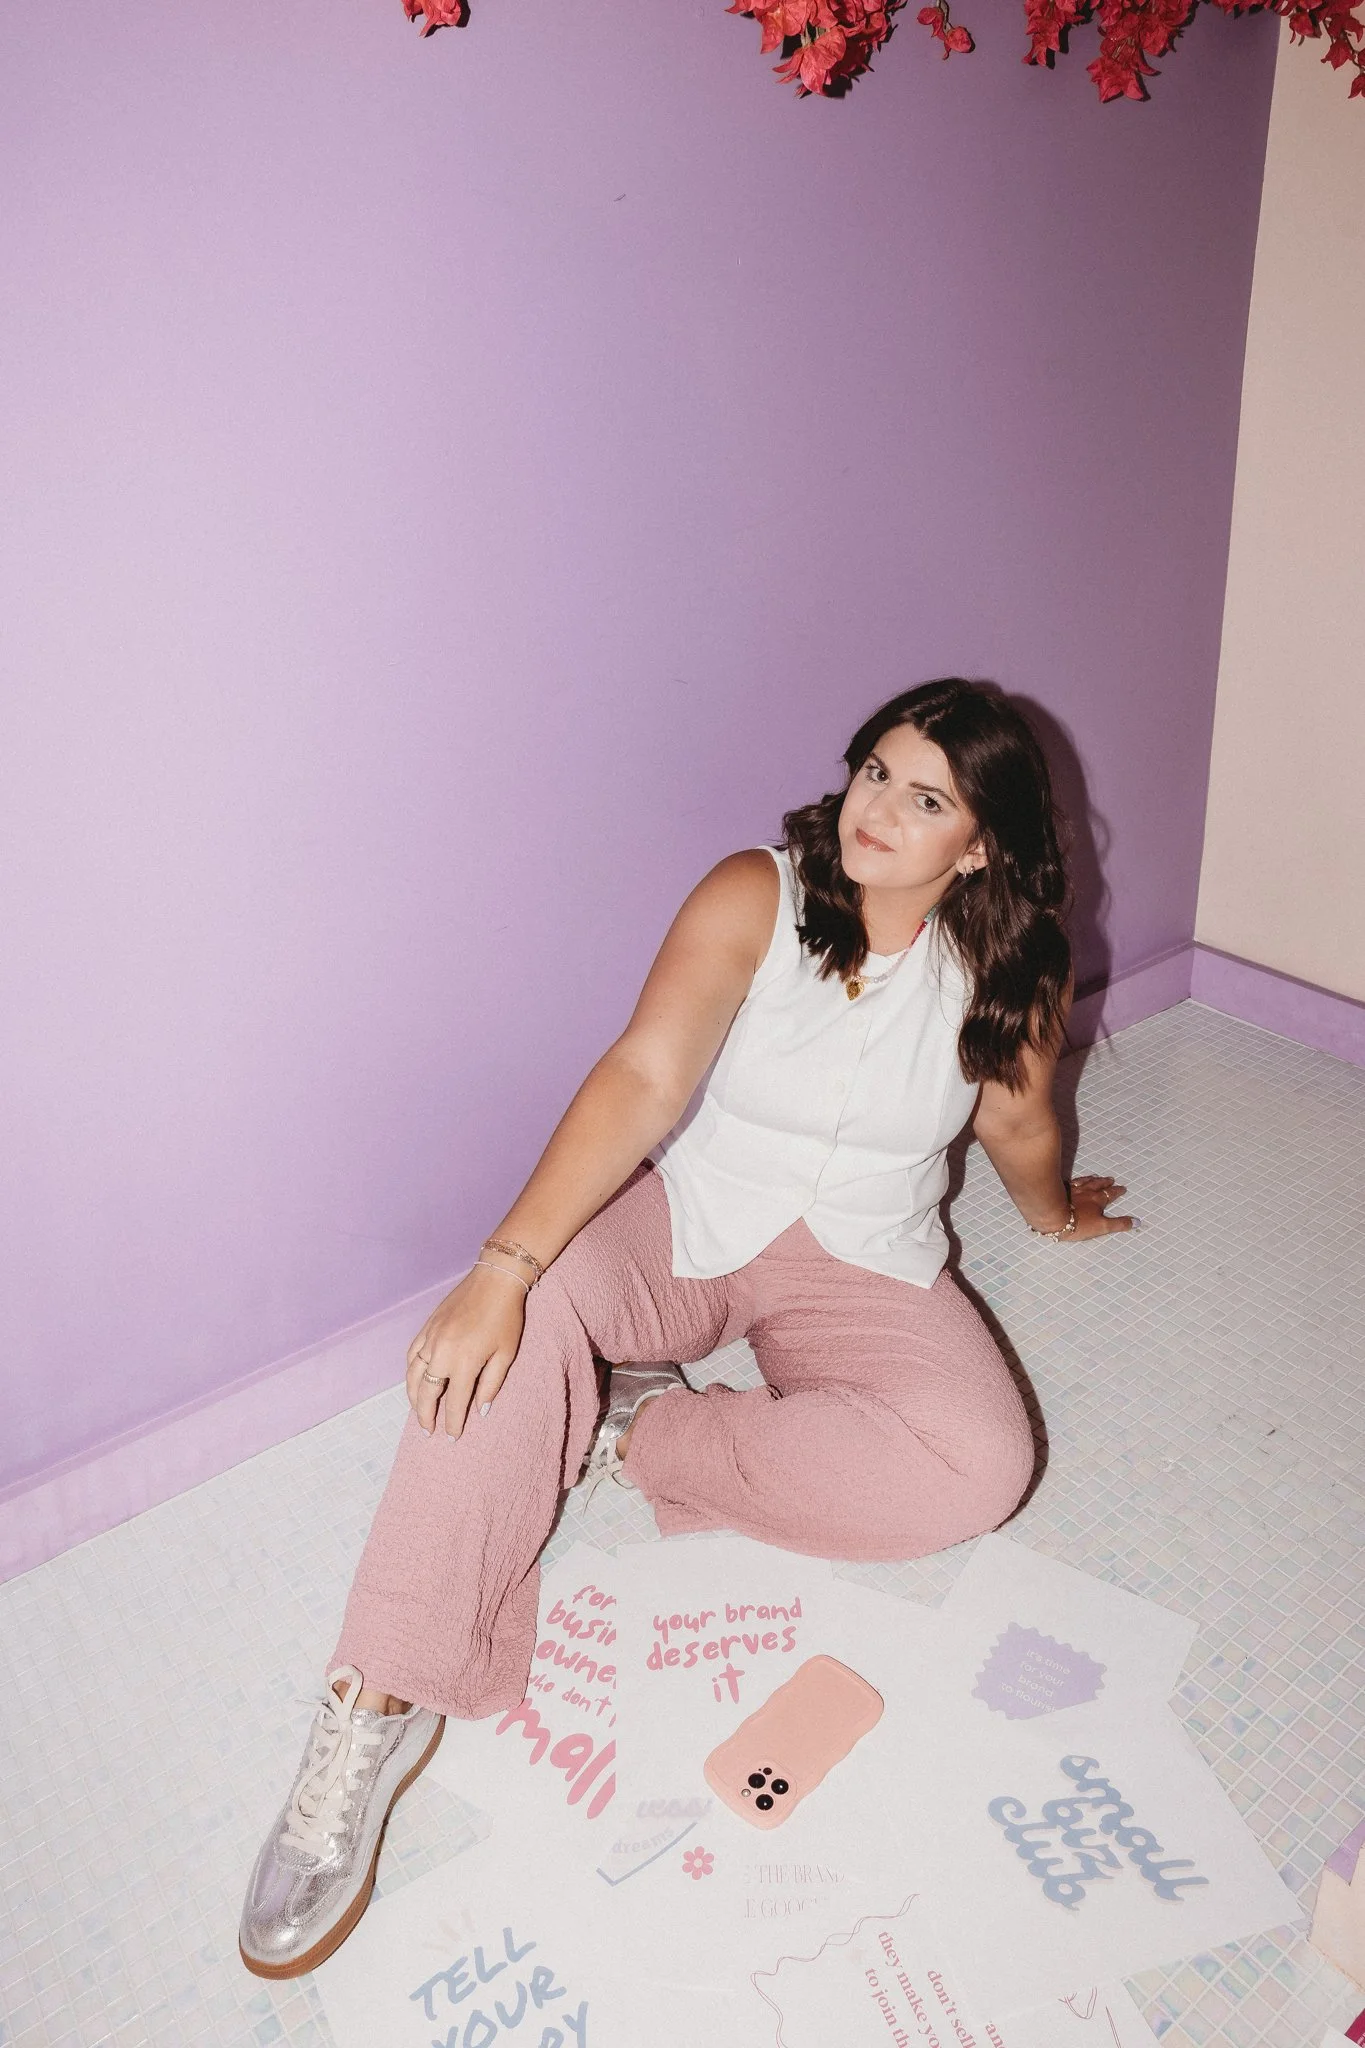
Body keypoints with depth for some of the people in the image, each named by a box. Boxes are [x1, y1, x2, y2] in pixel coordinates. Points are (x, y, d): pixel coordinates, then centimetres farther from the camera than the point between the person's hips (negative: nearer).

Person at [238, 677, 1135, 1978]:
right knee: (522, 1318, -33)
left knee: (978, 1463, -27)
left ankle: (636, 1438, -14)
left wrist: (1055, 1215, 32)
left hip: (860, 1262, 2)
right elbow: (645, 1080, -27)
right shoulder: (754, 897, -14)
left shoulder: (1011, 969, -6)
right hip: (682, 1213, -1)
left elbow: (1018, 1119, 14)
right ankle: (374, 1710, -24)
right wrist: (502, 1268, -38)